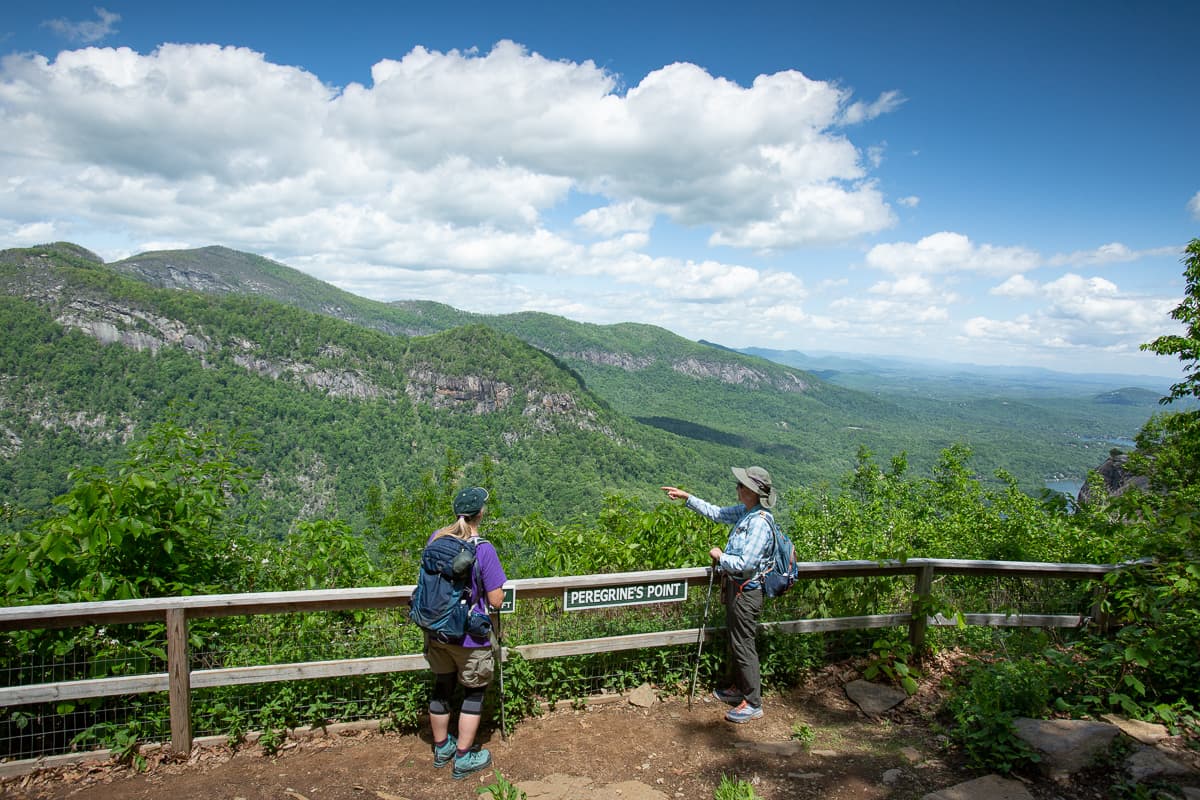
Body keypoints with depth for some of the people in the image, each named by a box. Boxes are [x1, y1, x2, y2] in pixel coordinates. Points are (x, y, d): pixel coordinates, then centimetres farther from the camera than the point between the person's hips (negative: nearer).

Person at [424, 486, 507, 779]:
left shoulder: (435, 538, -5)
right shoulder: (483, 549, -22)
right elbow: (496, 600, -18)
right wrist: (497, 586, 3)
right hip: (469, 636, -5)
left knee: (442, 686, 22)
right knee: (473, 692, 14)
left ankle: (441, 748, 40)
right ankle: (464, 758, 23)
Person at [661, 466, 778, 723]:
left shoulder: (759, 523, -26)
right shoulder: (744, 511, 3)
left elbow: (746, 564, -31)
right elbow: (716, 513, 18)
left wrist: (720, 557, -14)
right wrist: (686, 497, 16)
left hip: (746, 592, -10)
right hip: (736, 588, 10)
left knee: (744, 646, 0)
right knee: (735, 642, 21)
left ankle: (753, 704, 11)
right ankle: (735, 689, 37)